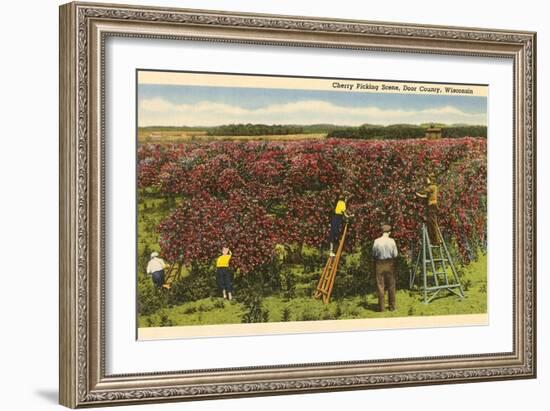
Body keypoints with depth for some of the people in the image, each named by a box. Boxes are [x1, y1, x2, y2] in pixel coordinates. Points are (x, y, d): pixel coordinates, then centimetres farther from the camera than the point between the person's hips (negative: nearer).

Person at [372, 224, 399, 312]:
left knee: (380, 286, 5)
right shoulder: (391, 241, -8)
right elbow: (395, 254, -5)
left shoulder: (377, 241, -8)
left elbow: (373, 254, -1)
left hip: (379, 264, 0)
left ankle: (381, 307, 6)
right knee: (391, 286, 11)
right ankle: (392, 306, 15)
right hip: (390, 264, 0)